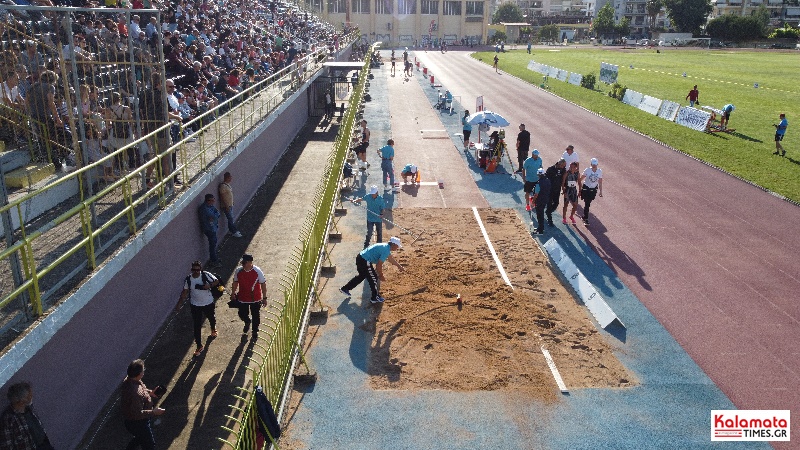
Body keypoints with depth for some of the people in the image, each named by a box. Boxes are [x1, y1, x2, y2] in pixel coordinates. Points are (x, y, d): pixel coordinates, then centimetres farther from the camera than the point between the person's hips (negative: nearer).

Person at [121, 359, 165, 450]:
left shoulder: (128, 380, -11)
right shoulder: (135, 393, -40)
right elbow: (138, 414, -34)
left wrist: (149, 392, 2)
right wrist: (153, 412, -25)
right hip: (137, 423, -9)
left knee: (141, 437, 34)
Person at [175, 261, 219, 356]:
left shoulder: (206, 275, -19)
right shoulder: (188, 279, -13)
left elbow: (217, 281, -10)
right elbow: (185, 292, -3)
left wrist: (210, 285, -29)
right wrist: (179, 304, -7)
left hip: (208, 303, 0)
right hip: (195, 305, 0)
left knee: (211, 317, 27)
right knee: (197, 326, 2)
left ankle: (213, 329, 62)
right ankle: (199, 346, 15)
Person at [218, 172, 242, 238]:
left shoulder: (227, 184, 6)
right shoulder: (223, 186, -23)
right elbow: (222, 197, -23)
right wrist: (227, 206, -22)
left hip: (230, 205, 9)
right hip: (226, 206, -9)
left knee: (231, 218, 18)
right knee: (231, 219, 0)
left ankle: (231, 230, 30)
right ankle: (234, 232, 9)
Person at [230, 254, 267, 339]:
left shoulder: (257, 271, -20)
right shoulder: (238, 271, -13)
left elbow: (263, 284, -12)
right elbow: (235, 282, 5)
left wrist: (264, 298, -10)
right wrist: (233, 293, 12)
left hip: (255, 299, -2)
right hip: (243, 298, 2)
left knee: (255, 315, 13)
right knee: (242, 314, 12)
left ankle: (255, 330, 38)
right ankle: (247, 322, 47)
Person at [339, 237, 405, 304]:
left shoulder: (386, 247, 11)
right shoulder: (386, 250, -18)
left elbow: (390, 259, 29)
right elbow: (379, 265, -20)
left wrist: (399, 266, 38)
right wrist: (381, 276, -4)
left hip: (360, 258, 10)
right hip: (364, 262, -10)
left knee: (362, 276, 28)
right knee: (373, 278, 5)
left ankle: (345, 288, 38)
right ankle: (374, 297, 20)